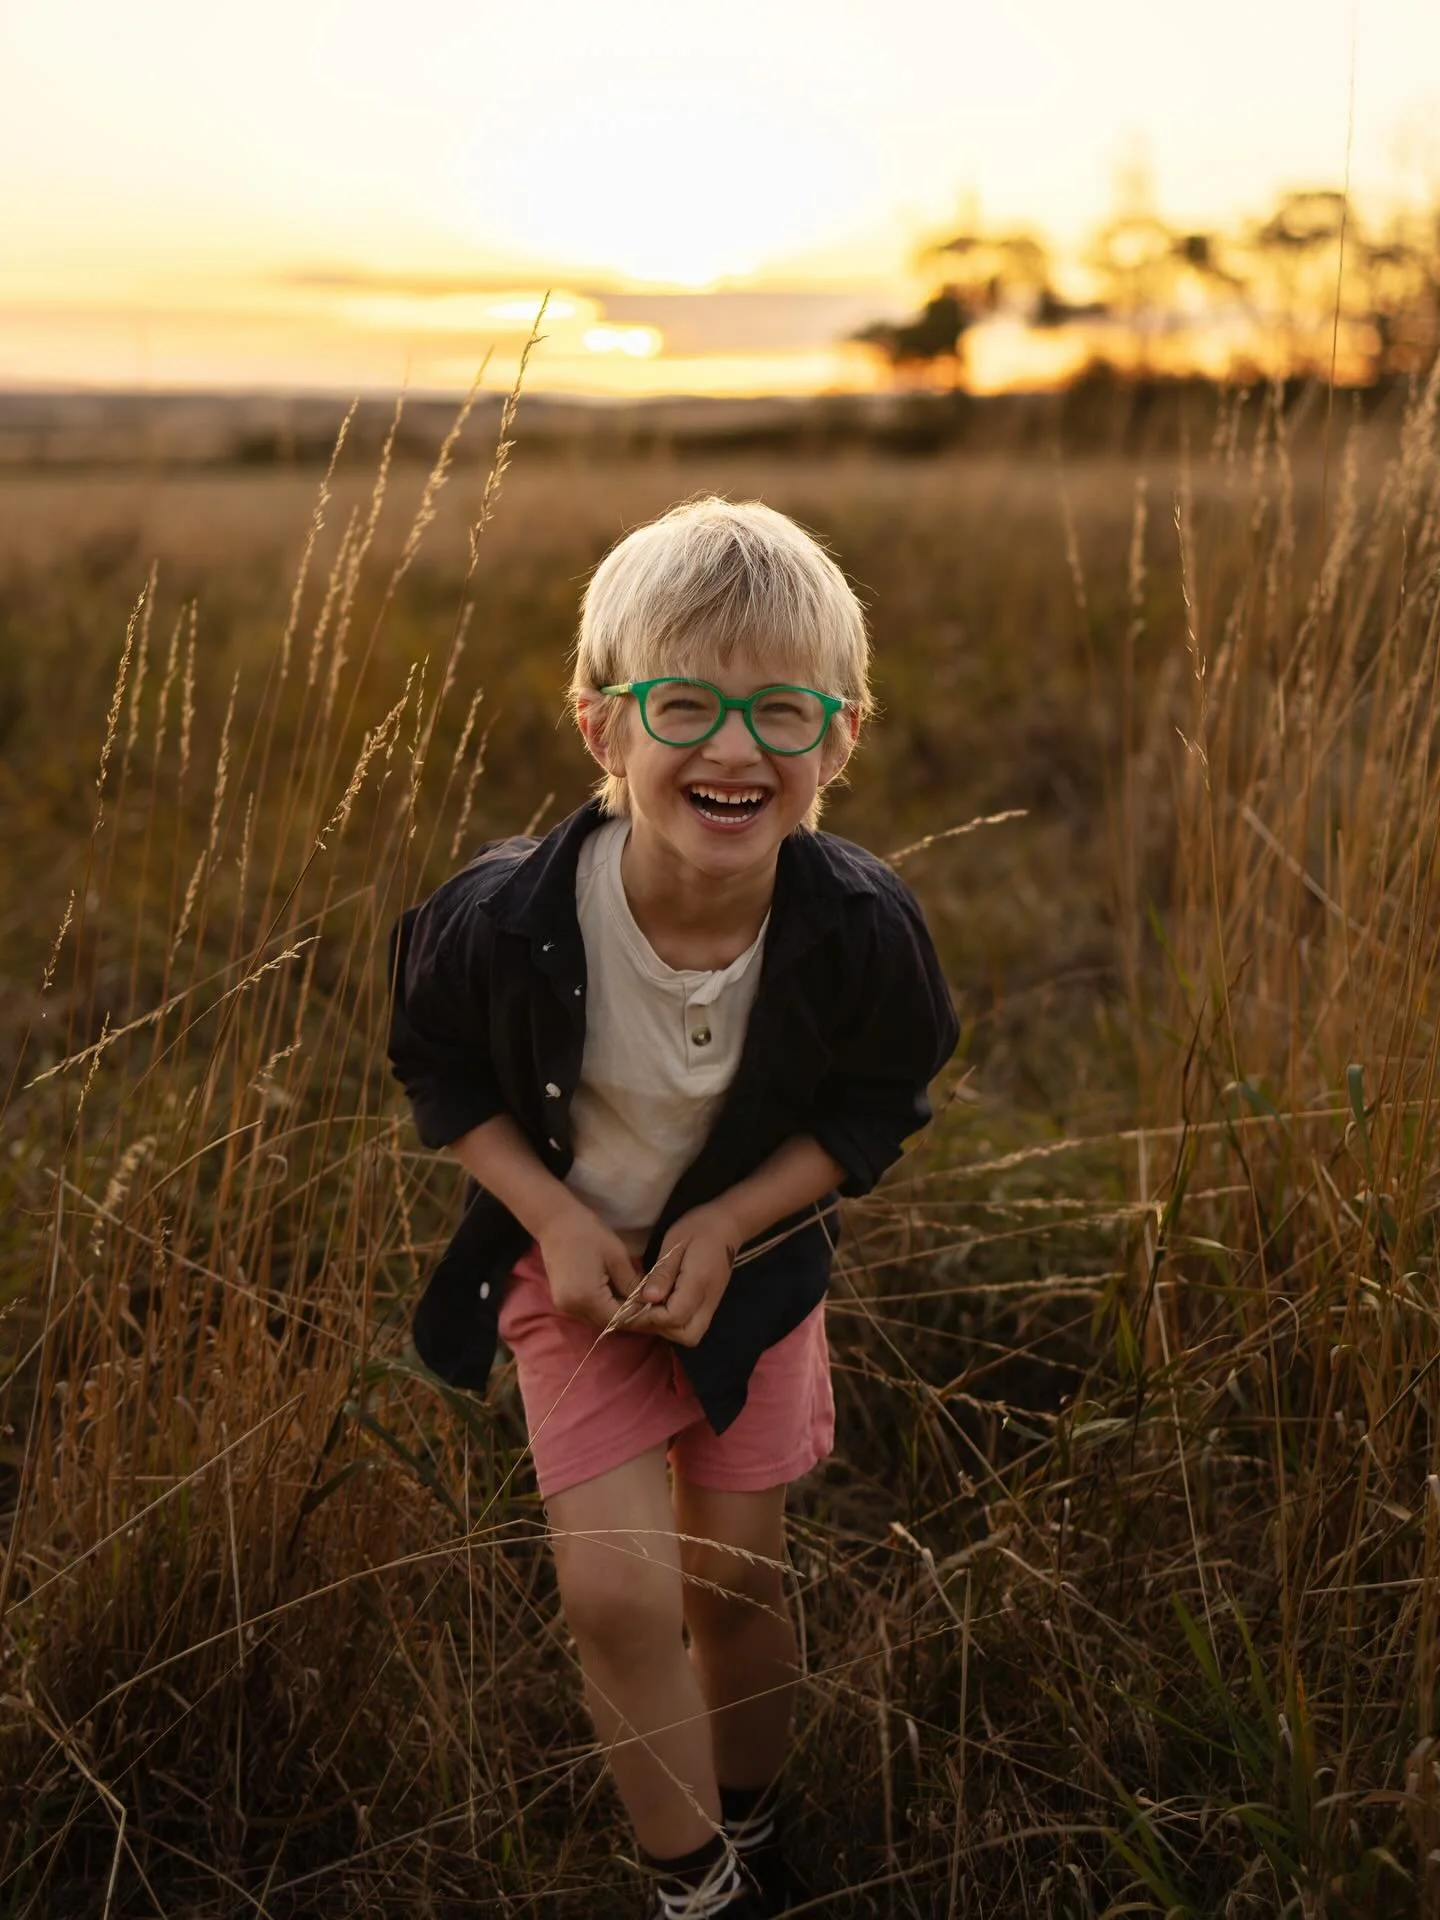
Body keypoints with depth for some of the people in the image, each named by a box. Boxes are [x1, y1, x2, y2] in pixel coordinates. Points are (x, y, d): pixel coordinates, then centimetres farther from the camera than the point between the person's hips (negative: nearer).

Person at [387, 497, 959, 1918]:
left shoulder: (862, 930, -26)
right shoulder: (507, 920, -28)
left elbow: (878, 1106, -7)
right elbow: (439, 1067, -7)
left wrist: (729, 1223, -19)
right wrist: (555, 1217, -18)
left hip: (755, 1254, 1)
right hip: (575, 1256, -1)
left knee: (736, 1580, 11)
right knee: (616, 1590, -10)